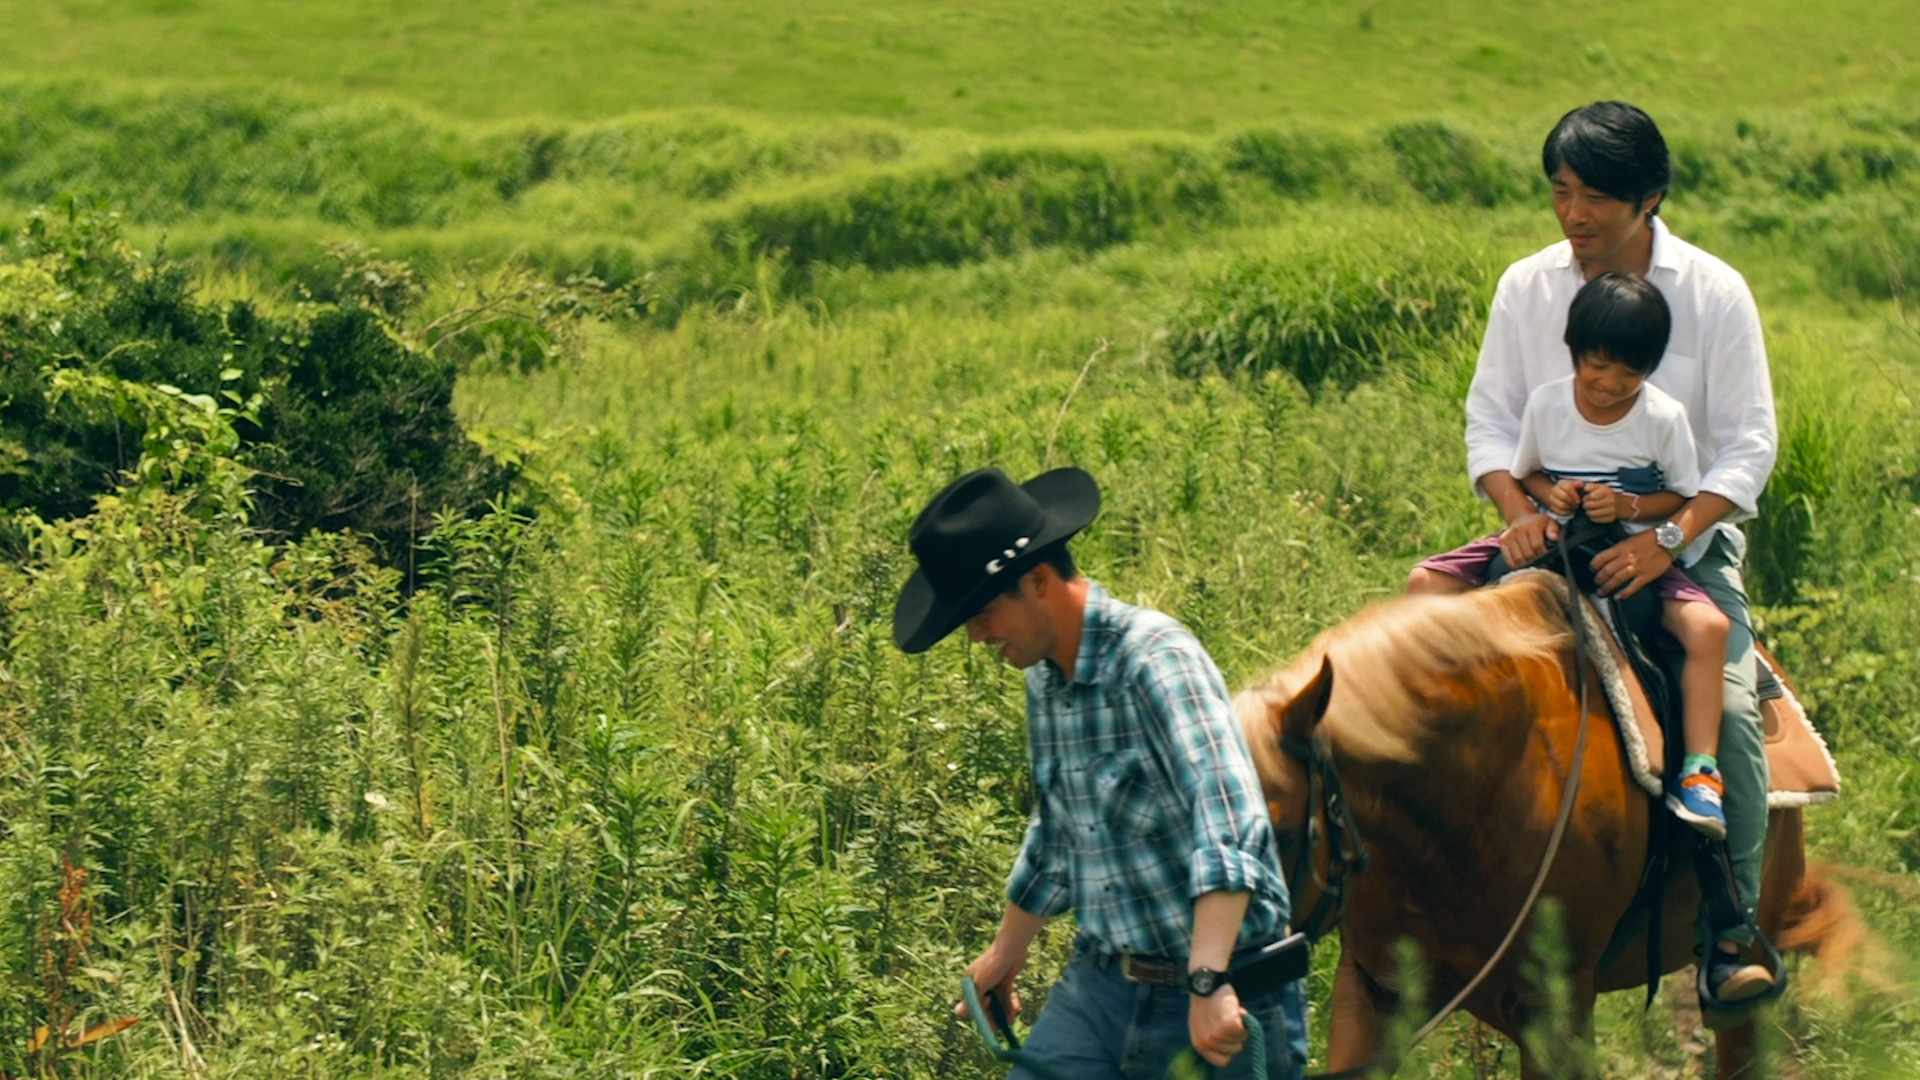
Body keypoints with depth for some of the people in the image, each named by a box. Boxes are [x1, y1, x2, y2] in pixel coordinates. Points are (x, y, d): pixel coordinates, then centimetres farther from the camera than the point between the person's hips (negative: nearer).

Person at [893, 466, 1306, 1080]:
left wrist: (1209, 983, -40)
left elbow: (1228, 824, -31)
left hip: (1225, 999, -7)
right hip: (1100, 983, 7)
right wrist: (1005, 954, 36)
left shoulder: (1156, 659, -19)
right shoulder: (1044, 682, 8)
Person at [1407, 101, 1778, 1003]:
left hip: (1688, 532, -2)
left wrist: (1670, 540, -22)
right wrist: (1518, 508, -18)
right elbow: (1490, 419, 3)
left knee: (1727, 700, -25)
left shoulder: (1714, 293, -6)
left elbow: (1748, 444, -8)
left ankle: (1730, 929, -14)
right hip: (1558, 535, 3)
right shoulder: (1526, 288, 1)